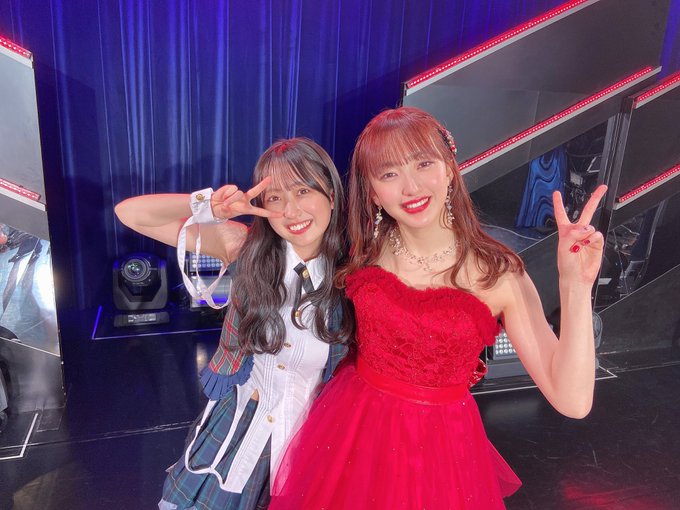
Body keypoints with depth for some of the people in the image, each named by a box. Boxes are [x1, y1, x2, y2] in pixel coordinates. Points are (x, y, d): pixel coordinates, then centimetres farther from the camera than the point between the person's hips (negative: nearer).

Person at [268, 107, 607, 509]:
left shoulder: (498, 273, -15)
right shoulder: (364, 252, -8)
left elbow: (572, 400, -20)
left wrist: (576, 285, -28)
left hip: (441, 444, -2)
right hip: (353, 430, 3)